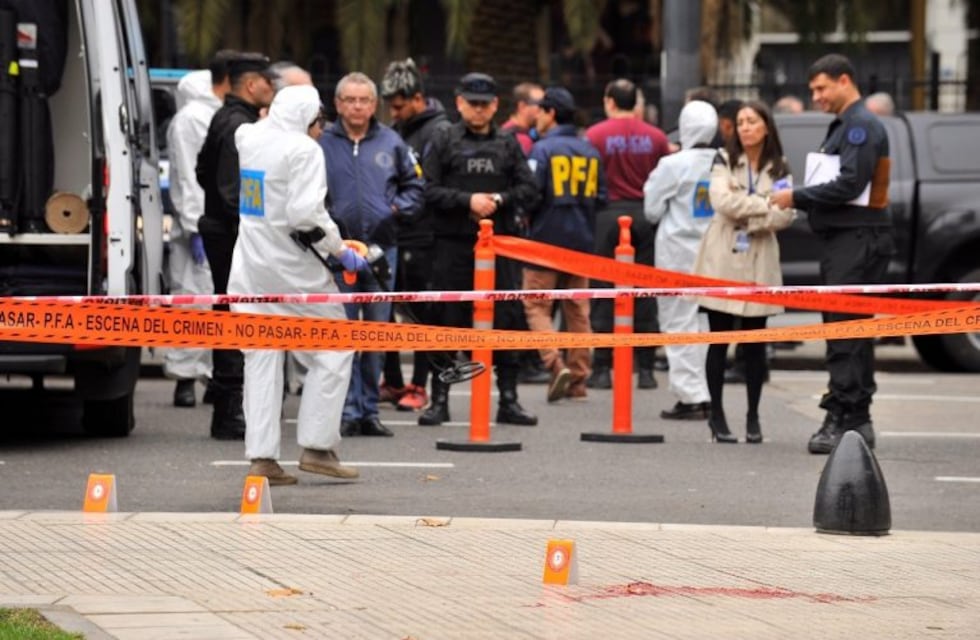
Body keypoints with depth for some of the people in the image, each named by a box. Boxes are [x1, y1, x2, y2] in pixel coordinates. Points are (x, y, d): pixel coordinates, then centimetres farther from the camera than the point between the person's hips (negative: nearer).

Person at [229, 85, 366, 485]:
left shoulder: (248, 140, 6)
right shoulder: (303, 149, -14)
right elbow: (306, 213, -21)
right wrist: (339, 250, -11)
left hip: (250, 265, 7)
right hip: (291, 267, -7)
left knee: (261, 359, 8)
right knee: (333, 349, 6)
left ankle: (261, 456, 4)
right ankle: (316, 448, 2)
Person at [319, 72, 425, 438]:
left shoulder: (391, 144, 6)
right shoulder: (323, 144, 0)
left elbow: (415, 185, 13)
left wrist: (397, 209, -2)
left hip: (382, 246, 2)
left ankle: (370, 410, 14)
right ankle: (348, 410, 0)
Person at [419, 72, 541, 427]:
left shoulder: (508, 144, 11)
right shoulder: (445, 142, 5)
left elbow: (529, 191, 6)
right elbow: (430, 191, -4)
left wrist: (498, 200, -10)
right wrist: (468, 201, -14)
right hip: (454, 245, -2)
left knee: (506, 318, 2)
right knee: (448, 320, 2)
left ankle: (508, 398, 10)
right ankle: (439, 399, 8)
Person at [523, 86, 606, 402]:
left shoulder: (542, 149, -10)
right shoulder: (589, 151, 7)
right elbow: (600, 196, 8)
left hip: (547, 238, -5)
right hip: (581, 242, 5)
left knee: (537, 307, 2)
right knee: (578, 310, 10)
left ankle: (555, 364, -16)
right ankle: (578, 378, 12)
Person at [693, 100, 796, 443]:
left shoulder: (780, 169, 9)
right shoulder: (724, 160, 5)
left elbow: (786, 215, -3)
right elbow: (722, 200, -11)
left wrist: (749, 219, -13)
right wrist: (766, 204, -10)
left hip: (759, 263, 1)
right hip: (722, 260, -1)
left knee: (755, 343, 3)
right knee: (719, 340, -1)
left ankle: (753, 416, 10)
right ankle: (716, 415, 5)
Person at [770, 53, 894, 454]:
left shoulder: (861, 126, -11)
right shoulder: (843, 126, 21)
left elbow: (850, 185, -20)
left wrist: (798, 197, -12)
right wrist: (798, 200, 7)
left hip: (858, 240, -11)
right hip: (843, 239, 11)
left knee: (845, 334, -12)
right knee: (851, 333, 12)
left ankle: (842, 419, -14)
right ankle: (857, 421, 17)